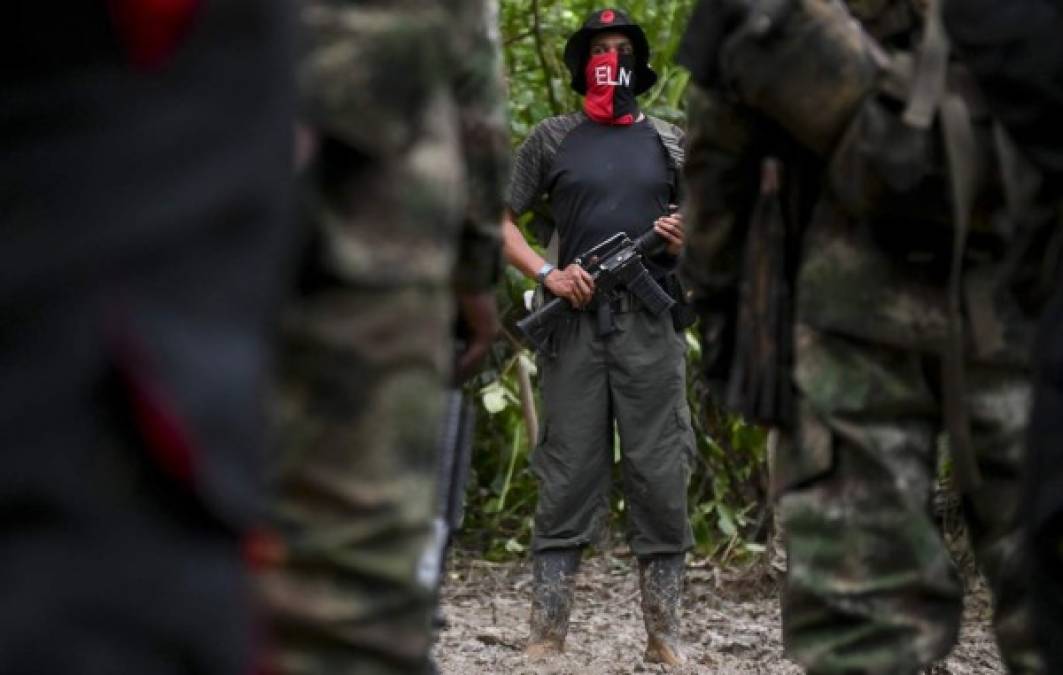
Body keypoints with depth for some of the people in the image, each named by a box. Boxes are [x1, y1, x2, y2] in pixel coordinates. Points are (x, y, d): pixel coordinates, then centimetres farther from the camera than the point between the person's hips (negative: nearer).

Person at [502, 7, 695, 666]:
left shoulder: (669, 142, 12)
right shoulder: (553, 139, 9)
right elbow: (500, 219, 9)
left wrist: (686, 241, -6)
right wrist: (546, 274, -6)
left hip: (651, 325, 1)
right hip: (576, 321, -1)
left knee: (659, 476, 0)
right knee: (567, 477, -2)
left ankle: (665, 635, 7)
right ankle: (548, 635, 1)